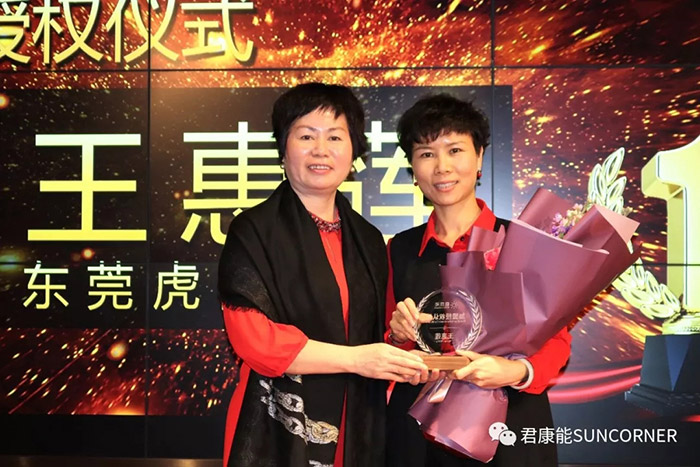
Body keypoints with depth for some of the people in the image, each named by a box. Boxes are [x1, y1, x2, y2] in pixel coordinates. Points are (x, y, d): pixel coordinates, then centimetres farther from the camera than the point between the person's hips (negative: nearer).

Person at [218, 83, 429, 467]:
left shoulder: (369, 240, 7)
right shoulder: (253, 231, -8)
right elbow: (251, 334, -17)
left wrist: (401, 362, -8)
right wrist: (354, 359, -20)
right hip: (278, 433, -4)